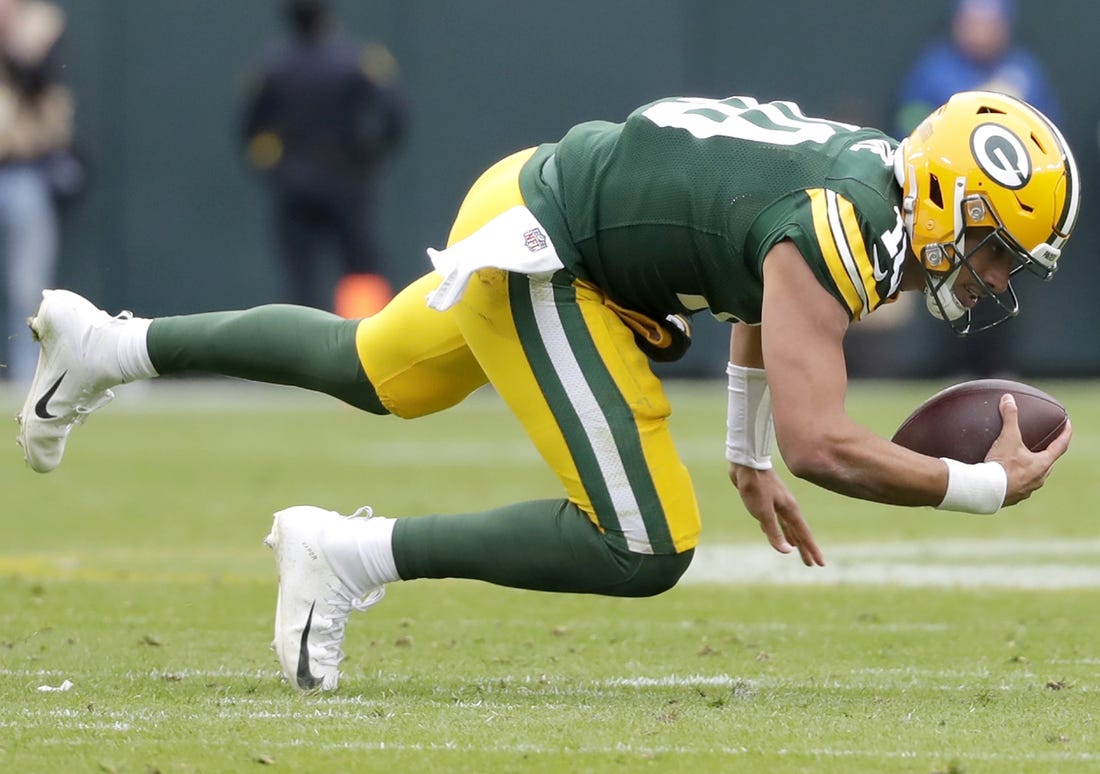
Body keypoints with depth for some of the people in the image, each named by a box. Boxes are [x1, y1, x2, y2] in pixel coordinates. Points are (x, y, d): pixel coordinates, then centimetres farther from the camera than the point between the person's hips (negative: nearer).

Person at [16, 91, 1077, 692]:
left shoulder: (879, 184, 0)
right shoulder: (837, 239, -29)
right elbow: (821, 445, -37)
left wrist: (747, 457, 25)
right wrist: (985, 487, -28)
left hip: (542, 191, 10)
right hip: (532, 257, -10)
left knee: (372, 373, 33)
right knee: (642, 550, -15)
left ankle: (106, 347, 45)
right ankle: (351, 554, -11)